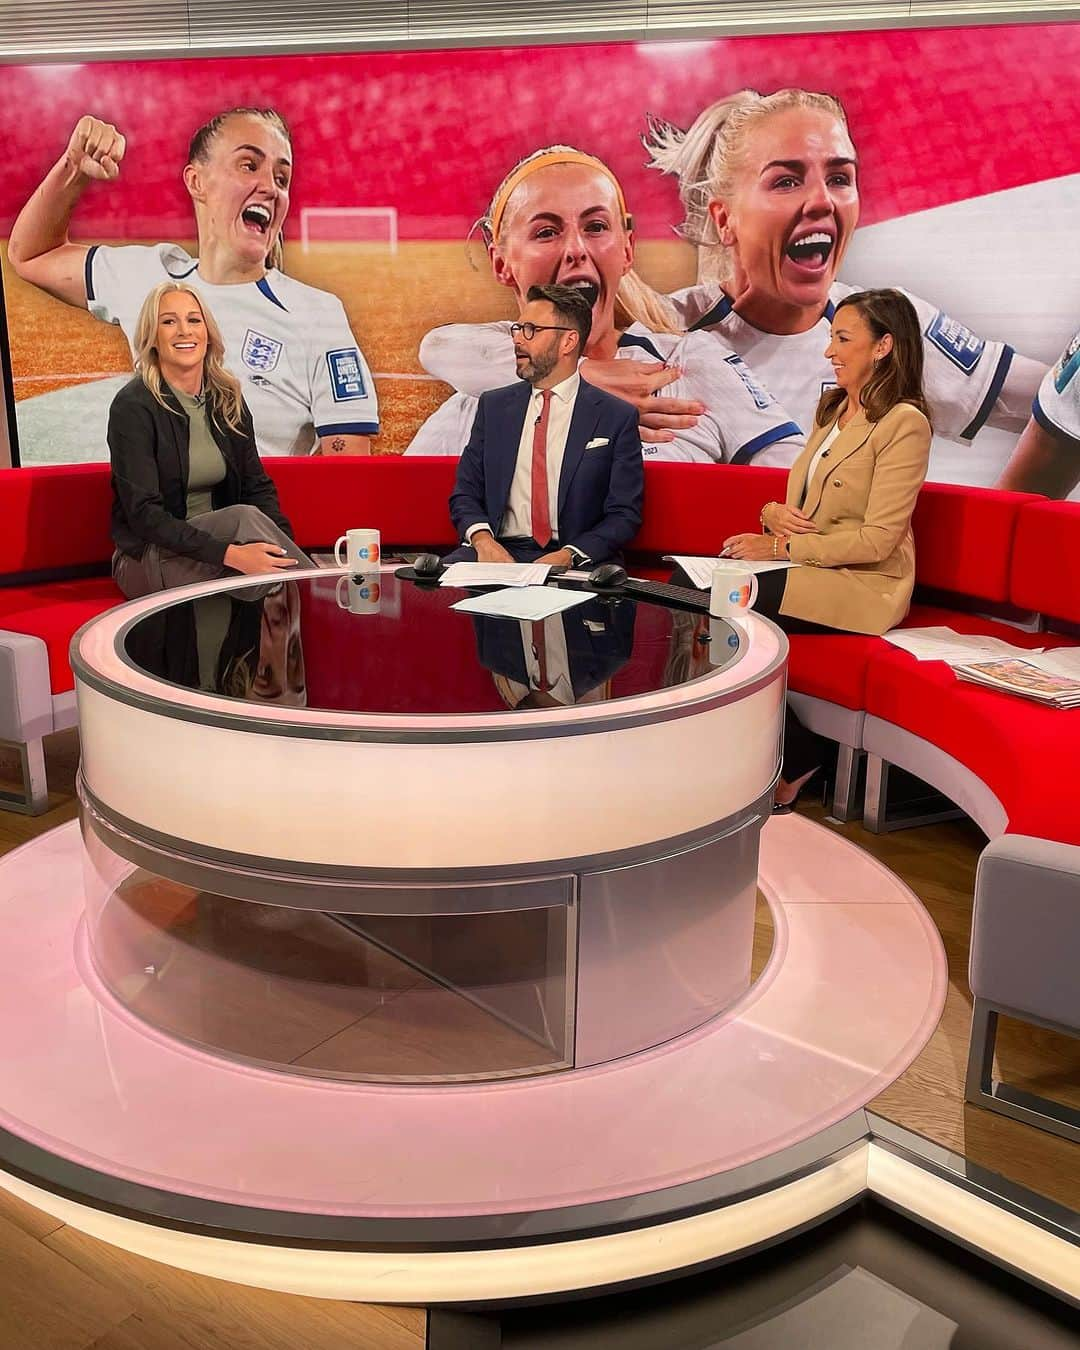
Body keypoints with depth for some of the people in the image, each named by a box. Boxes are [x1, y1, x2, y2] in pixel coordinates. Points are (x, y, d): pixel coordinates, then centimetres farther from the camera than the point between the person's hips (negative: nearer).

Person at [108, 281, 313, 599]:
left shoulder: (228, 399, 7)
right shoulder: (132, 407, -11)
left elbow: (257, 487, 5)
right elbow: (143, 513, -19)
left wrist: (287, 548, -17)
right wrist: (230, 554, -32)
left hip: (218, 537, 5)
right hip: (148, 561, -5)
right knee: (244, 517, -30)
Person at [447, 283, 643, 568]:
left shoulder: (616, 418, 2)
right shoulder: (493, 406, 13)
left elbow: (624, 515, -1)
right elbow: (465, 493, 11)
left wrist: (568, 556, -18)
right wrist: (483, 540, -11)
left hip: (577, 562, -1)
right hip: (499, 551, 2)